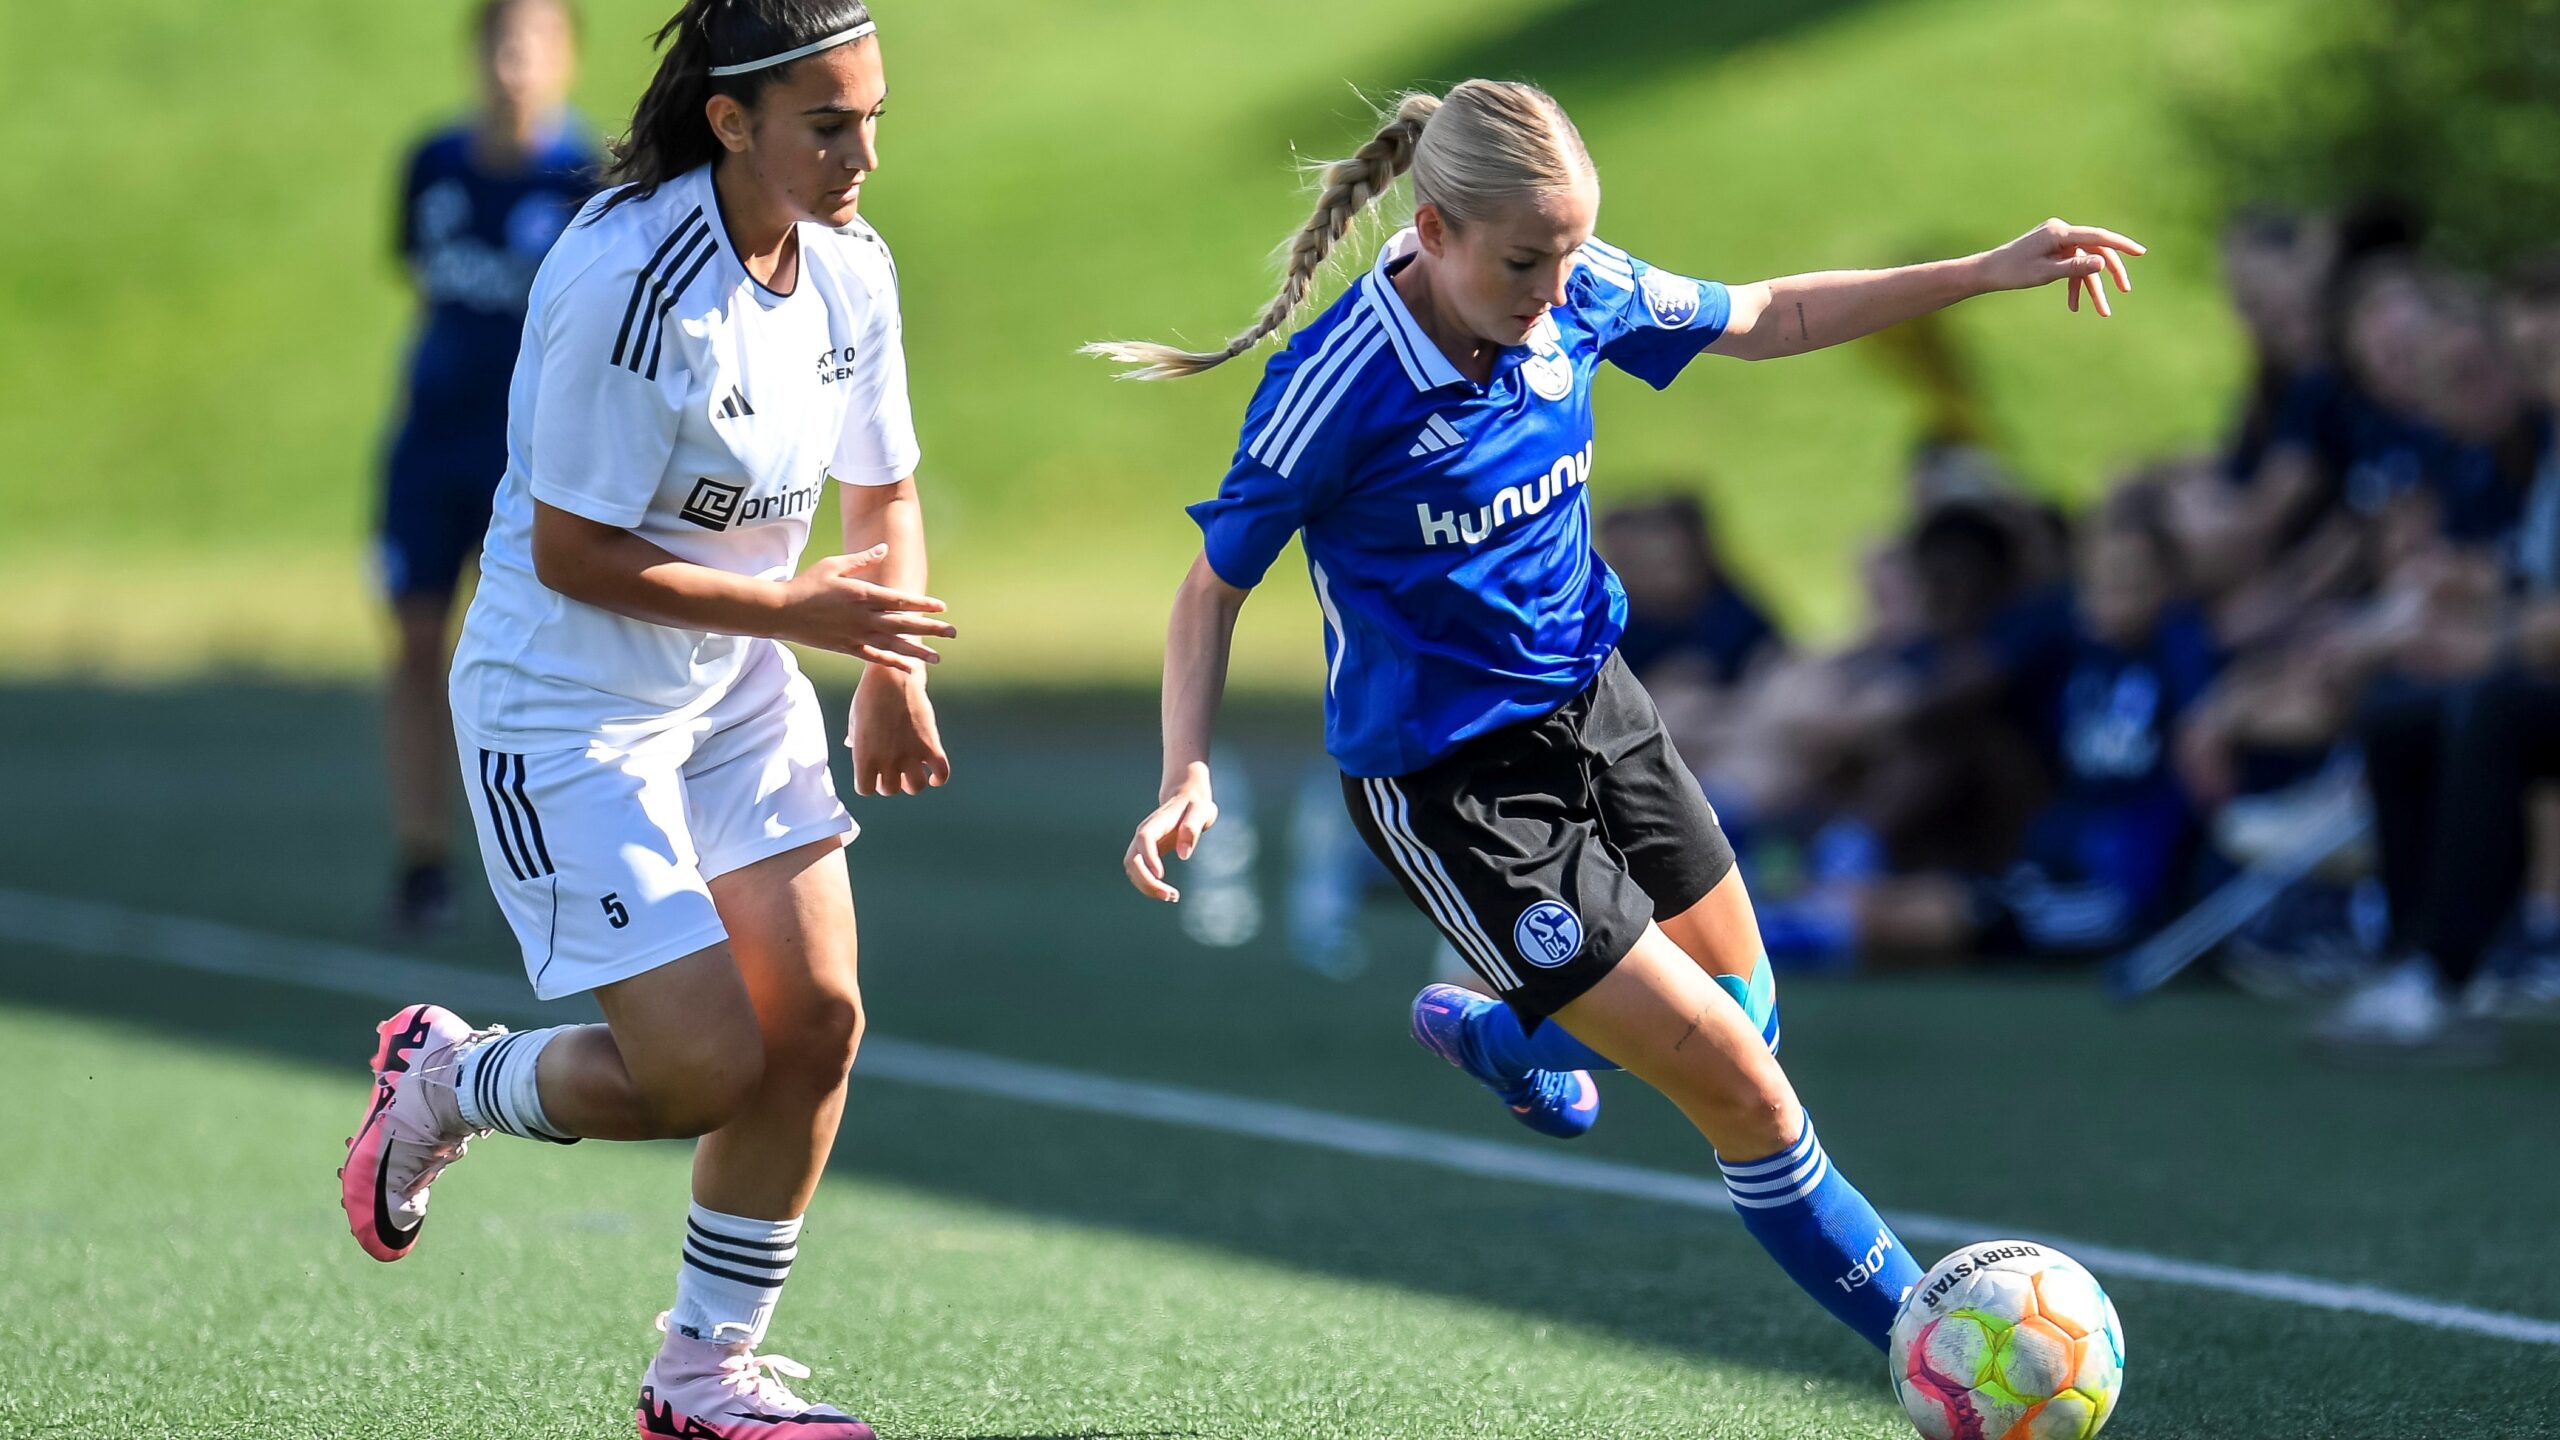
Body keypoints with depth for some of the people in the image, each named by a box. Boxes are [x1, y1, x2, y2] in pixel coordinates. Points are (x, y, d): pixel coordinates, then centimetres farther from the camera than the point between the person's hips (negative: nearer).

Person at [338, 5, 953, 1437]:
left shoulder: (853, 265, -3)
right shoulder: (631, 283, -28)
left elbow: (883, 490, 13)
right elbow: (572, 551, -23)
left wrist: (893, 670, 2)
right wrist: (791, 605, -21)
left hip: (736, 695, 8)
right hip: (567, 711, -8)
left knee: (817, 1024, 3)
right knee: (705, 1070, -10)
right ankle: (445, 1081, 20)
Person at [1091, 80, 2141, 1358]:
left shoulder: (1580, 296, -9)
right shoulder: (1336, 388, -25)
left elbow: (1765, 319, 9)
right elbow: (1213, 587, -13)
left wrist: (1985, 273, 5)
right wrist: (1187, 775, -26)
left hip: (1594, 702, 7)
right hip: (1446, 778, -7)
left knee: (1742, 1005, 22)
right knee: (1740, 1090, -10)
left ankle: (1493, 1034, 51)